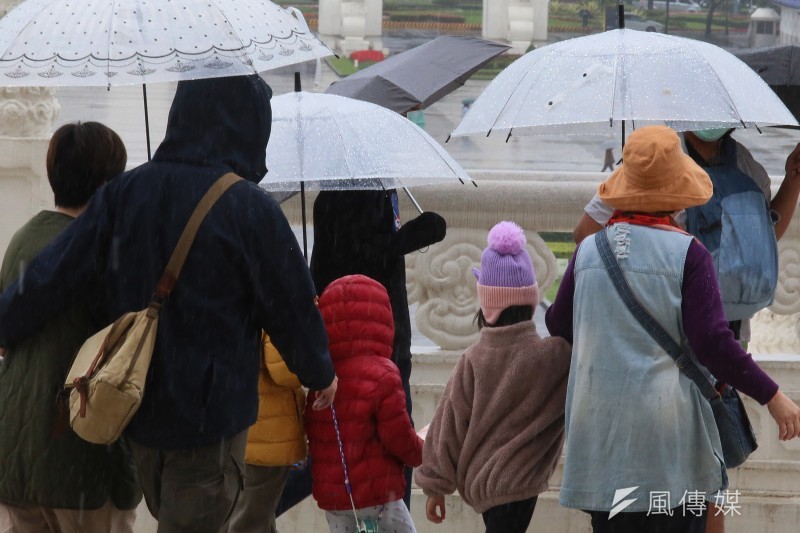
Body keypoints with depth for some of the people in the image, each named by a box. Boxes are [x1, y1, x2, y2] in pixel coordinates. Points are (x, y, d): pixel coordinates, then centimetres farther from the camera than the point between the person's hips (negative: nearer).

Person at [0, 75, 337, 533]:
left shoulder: (126, 192, -4)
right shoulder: (249, 208, -17)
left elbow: (51, 278, -4)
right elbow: (291, 309, -8)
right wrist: (321, 375, 10)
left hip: (136, 407, 5)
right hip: (211, 415, -5)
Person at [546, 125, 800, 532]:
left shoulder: (589, 250, 3)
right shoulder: (687, 253, -9)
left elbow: (559, 325, 16)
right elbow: (713, 343, -13)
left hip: (601, 427, 4)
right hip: (667, 428, -4)